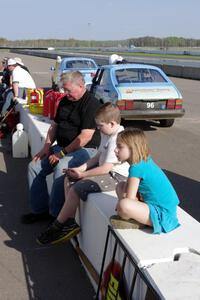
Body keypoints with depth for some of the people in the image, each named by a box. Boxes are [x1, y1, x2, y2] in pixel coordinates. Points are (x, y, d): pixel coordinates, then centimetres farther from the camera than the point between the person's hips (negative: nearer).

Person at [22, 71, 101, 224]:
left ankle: (56, 215, -20)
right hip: (61, 147, 9)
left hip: (84, 149, -9)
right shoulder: (65, 101, 11)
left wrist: (62, 153, -19)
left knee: (61, 168, -34)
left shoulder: (91, 104, -15)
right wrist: (47, 147, 4)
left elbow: (85, 137, -22)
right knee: (34, 166, -2)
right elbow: (55, 125, 19)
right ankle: (40, 209, 8)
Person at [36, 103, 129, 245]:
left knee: (77, 188, -21)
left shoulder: (117, 140, -23)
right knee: (69, 179, 6)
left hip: (116, 176, -11)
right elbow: (99, 156, 13)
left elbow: (106, 168, -25)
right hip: (105, 170, 11)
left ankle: (57, 226, -4)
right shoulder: (107, 134, 9)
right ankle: (70, 221, 5)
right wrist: (81, 168, -1)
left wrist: (82, 174, -15)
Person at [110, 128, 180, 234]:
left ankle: (132, 221, -2)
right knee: (120, 186, 16)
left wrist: (121, 203, 2)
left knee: (123, 206, -36)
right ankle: (133, 217, 2)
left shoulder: (137, 168, -22)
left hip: (162, 214, -10)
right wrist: (122, 200, 3)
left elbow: (130, 198, -18)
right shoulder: (145, 160, 5)